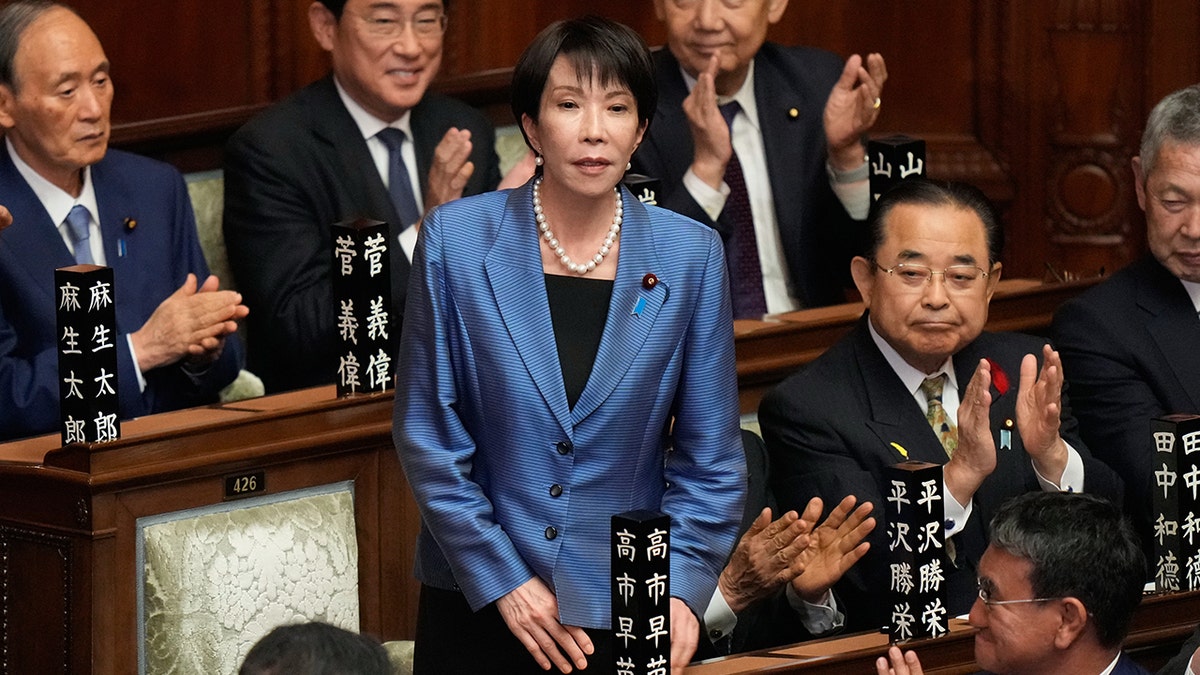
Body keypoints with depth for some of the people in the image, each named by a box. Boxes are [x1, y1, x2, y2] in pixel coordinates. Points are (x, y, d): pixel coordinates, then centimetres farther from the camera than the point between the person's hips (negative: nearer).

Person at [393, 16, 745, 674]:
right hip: (477, 610, -1)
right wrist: (501, 581, -9)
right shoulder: (456, 240, -6)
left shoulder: (689, 255, -3)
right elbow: (428, 438, -4)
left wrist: (679, 589, -12)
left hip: (626, 614, 1)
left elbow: (709, 456, 0)